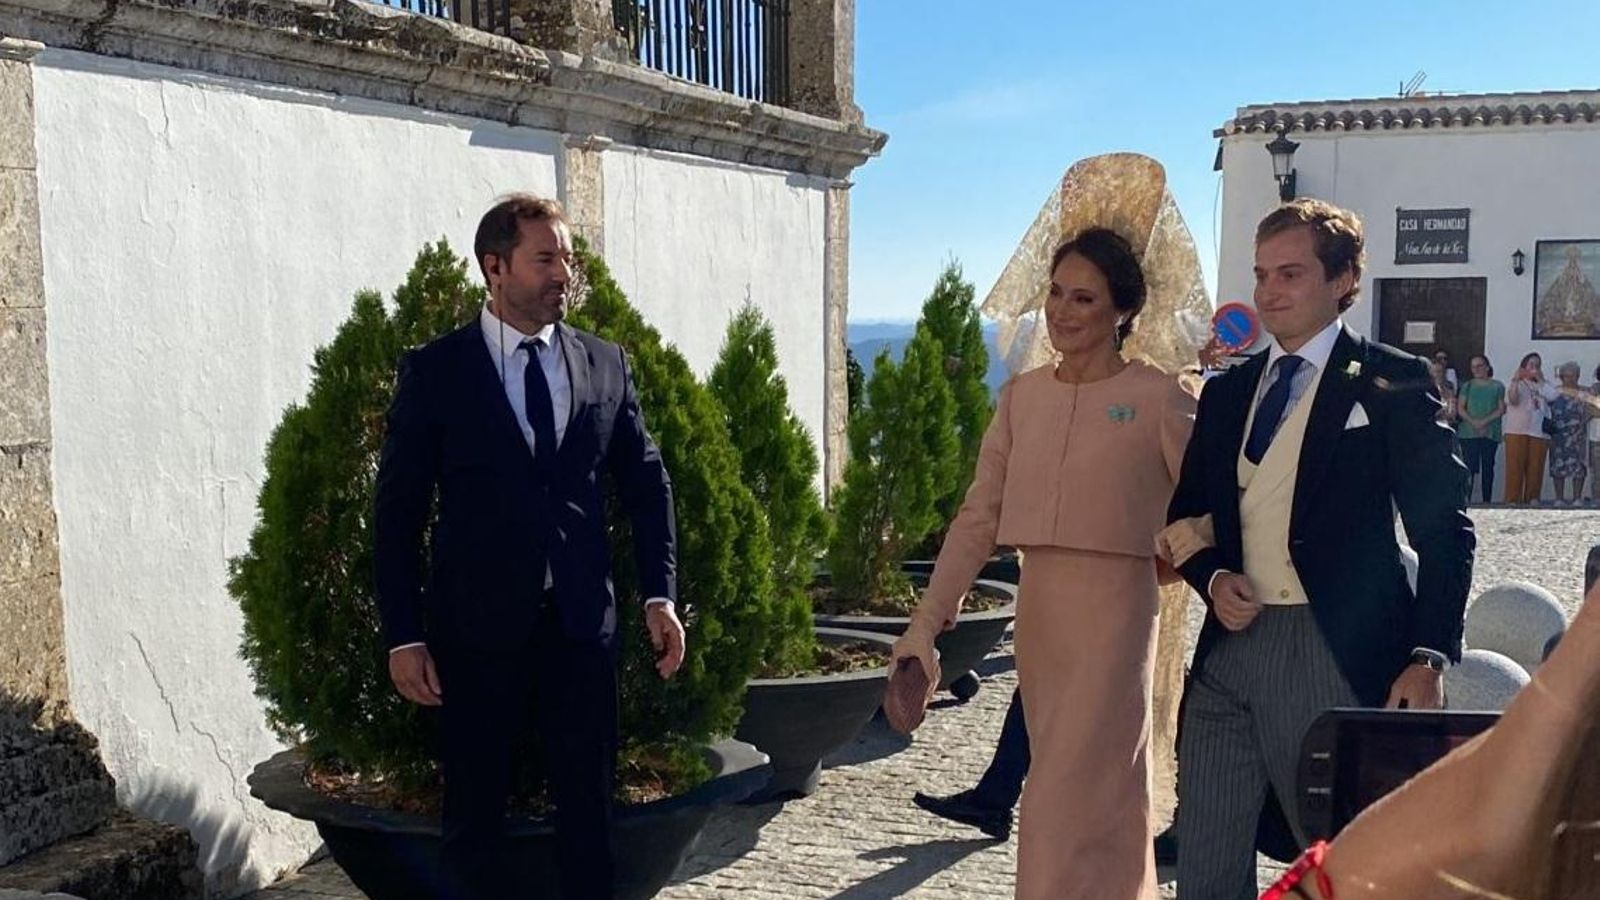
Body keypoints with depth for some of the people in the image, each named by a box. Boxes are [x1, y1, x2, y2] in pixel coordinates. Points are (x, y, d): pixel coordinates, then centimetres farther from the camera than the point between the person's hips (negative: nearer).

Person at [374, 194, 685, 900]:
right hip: (478, 626, -2)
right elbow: (396, 514, -2)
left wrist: (660, 595, 2)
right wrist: (404, 636, -6)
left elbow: (647, 484, 11)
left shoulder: (606, 364, 6)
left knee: (589, 805, 10)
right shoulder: (433, 371, -3)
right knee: (474, 815, 9)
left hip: (582, 623, 2)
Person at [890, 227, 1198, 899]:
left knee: (1069, 798, -6)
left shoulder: (1158, 398, -6)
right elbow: (978, 518, 6)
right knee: (1104, 796, 17)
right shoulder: (1021, 396, 8)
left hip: (1114, 609, -5)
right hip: (1037, 608, 5)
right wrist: (925, 625, 2)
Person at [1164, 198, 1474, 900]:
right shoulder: (1227, 391, 14)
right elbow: (1188, 511, 20)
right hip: (1229, 646, 5)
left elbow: (1443, 529, -5)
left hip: (1335, 656, -5)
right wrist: (1211, 577, 0)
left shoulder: (1390, 383, -1)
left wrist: (1430, 656, -13)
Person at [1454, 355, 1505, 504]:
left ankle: (1486, 501, 4)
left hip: (1490, 433, 0)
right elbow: (1460, 408, 5)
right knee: (1469, 467, -7)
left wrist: (1485, 421, -12)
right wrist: (1473, 422, -11)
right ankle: (1466, 498, -9)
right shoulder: (1467, 386, 13)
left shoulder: (1497, 386, 9)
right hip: (1469, 432, 0)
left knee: (1487, 467, 1)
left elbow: (1502, 409, 2)